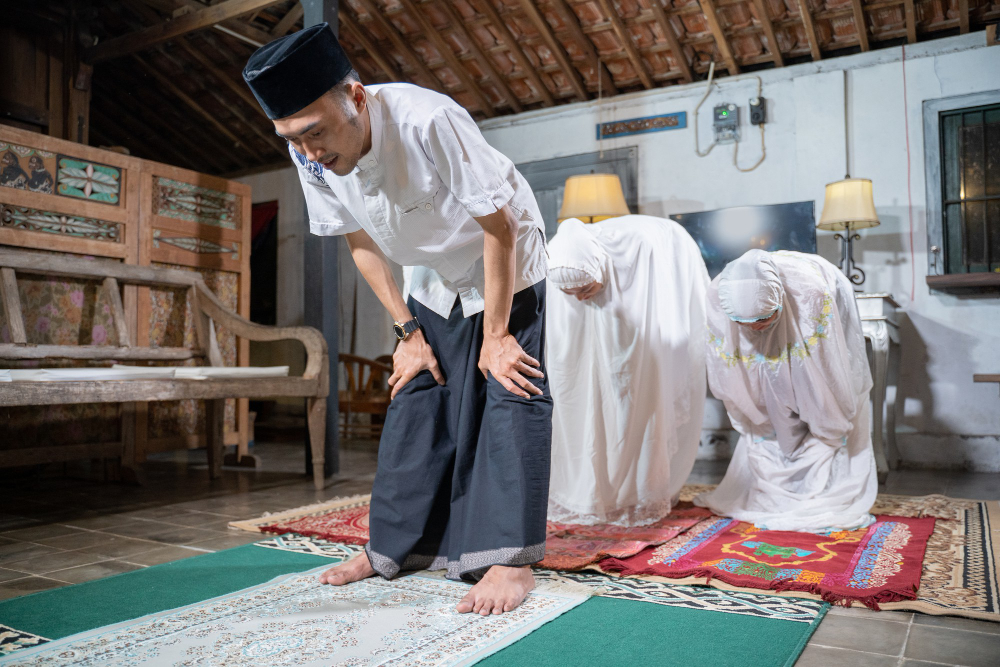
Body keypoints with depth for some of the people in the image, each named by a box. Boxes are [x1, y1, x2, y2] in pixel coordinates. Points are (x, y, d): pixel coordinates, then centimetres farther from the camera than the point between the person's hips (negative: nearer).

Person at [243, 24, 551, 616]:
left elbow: (499, 229, -28)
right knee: (416, 401, 4)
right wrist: (408, 332, -4)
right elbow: (361, 242, -3)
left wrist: (495, 335, -21)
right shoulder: (312, 155, -18)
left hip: (505, 267, -5)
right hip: (434, 282, 5)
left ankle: (511, 559, -5)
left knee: (511, 394, -13)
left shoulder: (428, 121, -36)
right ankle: (393, 548, 15)